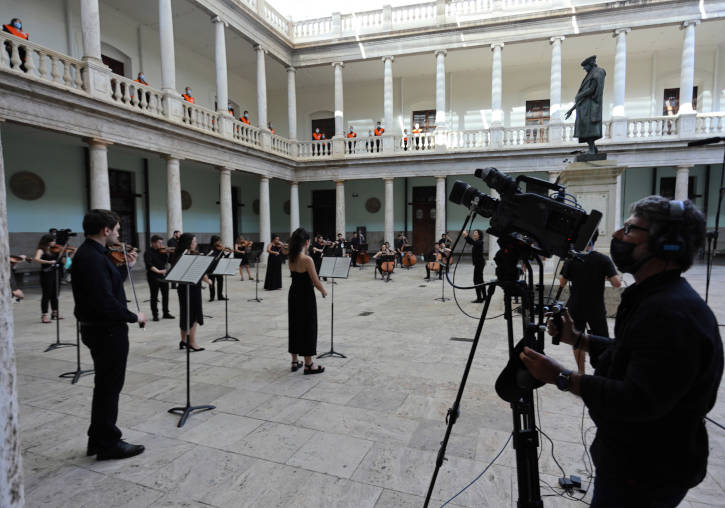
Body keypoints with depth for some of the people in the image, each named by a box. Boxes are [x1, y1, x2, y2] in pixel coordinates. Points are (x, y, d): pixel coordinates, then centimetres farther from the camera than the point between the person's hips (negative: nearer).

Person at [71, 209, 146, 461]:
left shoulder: (90, 253, 10)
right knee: (109, 386, 4)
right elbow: (105, 301, -28)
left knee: (106, 386, 20)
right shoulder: (92, 258, -23)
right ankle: (109, 444, 19)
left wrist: (126, 267, 14)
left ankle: (98, 440, 33)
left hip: (101, 329, 10)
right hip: (107, 331, -10)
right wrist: (133, 317, -17)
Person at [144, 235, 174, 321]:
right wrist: (158, 271, -29)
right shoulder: (148, 252, -7)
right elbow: (149, 264, -20)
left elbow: (166, 260, 9)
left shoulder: (161, 251, 11)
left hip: (163, 276, 6)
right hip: (153, 277, -6)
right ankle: (155, 315, 12)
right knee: (154, 296, 3)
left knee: (165, 295, 10)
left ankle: (166, 313, 21)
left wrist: (165, 253, -4)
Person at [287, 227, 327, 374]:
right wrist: (324, 291, 3)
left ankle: (295, 361, 26)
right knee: (308, 328, 3)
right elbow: (316, 282, -18)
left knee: (294, 326, 16)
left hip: (293, 295, 7)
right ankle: (308, 365, 13)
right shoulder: (307, 259, -20)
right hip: (306, 296, -7)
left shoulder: (291, 258, 1)